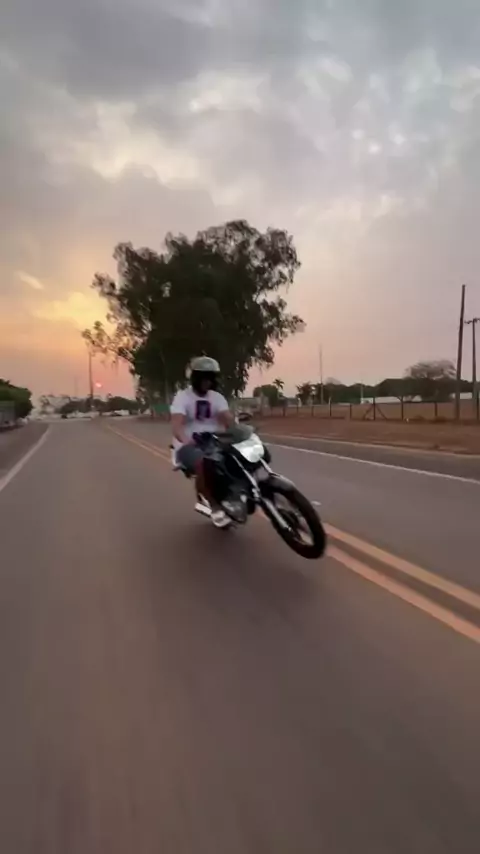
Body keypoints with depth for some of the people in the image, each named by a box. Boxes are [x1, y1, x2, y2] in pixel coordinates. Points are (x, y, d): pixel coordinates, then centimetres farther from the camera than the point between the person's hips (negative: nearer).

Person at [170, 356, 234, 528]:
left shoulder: (217, 397, 9)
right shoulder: (182, 396, -7)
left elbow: (229, 419, -7)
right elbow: (176, 425, -23)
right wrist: (186, 440, -44)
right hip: (188, 446, -6)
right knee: (203, 463, -39)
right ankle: (215, 507, -22)